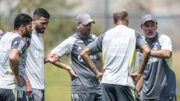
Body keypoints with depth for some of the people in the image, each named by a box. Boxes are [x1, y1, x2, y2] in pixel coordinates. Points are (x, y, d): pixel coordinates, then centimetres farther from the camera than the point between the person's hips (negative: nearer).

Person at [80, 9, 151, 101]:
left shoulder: (105, 35, 13)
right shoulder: (133, 34, 6)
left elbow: (84, 53, 10)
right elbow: (146, 51, -11)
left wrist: (97, 73, 11)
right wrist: (139, 73, -5)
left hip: (106, 81, 3)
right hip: (124, 82, -3)